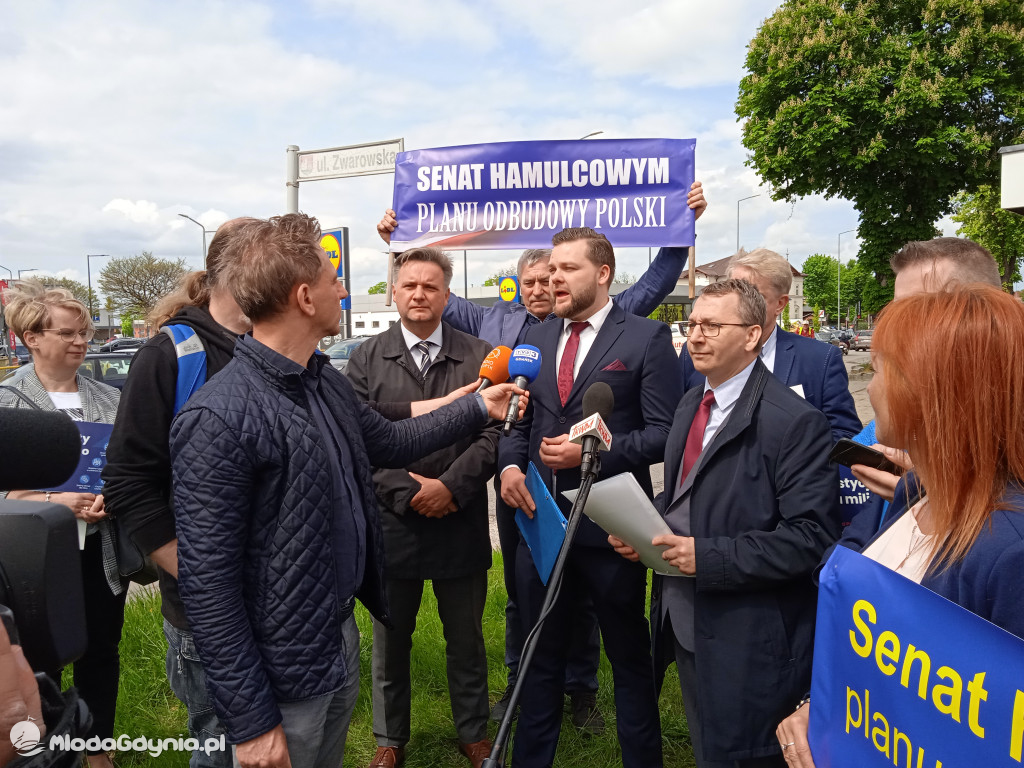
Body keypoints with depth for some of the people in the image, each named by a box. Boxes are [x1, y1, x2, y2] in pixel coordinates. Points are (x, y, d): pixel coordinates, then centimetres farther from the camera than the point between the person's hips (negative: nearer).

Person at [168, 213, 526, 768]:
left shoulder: (328, 383, 2)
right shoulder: (219, 419, -24)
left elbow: (389, 442, 18)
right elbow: (206, 584, -23)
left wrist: (479, 407, 18)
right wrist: (251, 723, -19)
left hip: (343, 636, 8)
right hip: (283, 678, -8)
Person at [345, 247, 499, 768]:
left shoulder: (479, 356, 0)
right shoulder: (366, 359, 2)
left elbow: (493, 433, -6)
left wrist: (450, 486, -16)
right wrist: (406, 492, -14)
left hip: (461, 524, 0)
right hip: (391, 523, 1)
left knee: (466, 639, 15)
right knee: (390, 640, 17)